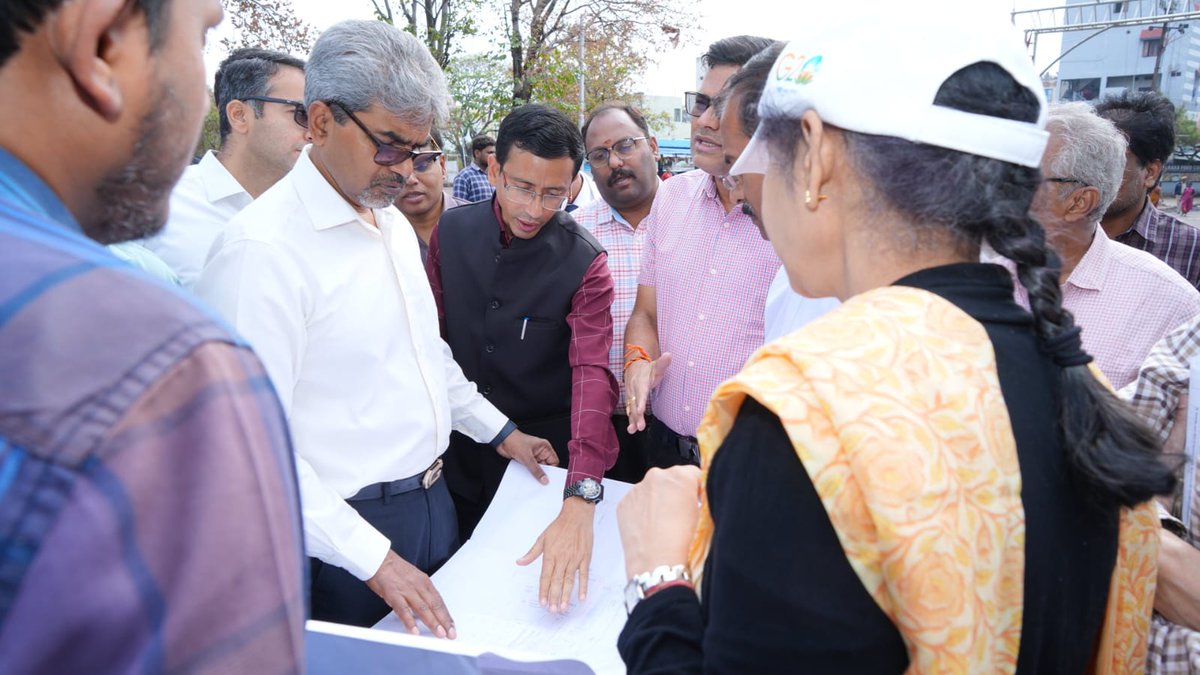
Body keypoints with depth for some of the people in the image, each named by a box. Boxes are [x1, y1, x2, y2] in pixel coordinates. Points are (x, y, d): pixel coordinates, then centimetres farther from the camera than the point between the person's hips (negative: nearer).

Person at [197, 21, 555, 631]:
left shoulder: (395, 224, 7)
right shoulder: (265, 248, -21)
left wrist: (499, 431, 16)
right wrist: (373, 558, -21)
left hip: (434, 498, 8)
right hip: (345, 532, -8)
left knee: (450, 653, 22)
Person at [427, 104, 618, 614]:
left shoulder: (585, 263, -18)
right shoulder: (451, 231, -7)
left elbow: (592, 373, -29)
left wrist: (579, 500, -41)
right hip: (459, 452, 3)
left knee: (531, 588, 17)